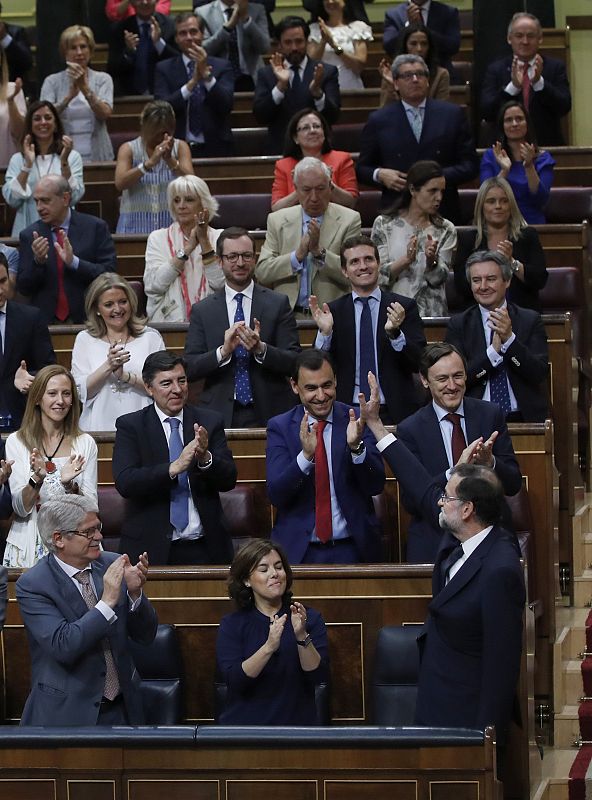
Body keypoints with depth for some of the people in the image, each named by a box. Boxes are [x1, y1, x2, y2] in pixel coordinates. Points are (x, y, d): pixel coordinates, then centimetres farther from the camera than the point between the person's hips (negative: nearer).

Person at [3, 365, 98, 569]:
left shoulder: (85, 443, 7)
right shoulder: (16, 442, 5)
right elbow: (20, 509, 0)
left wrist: (69, 484, -14)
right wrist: (37, 479, -18)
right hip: (29, 545, 0)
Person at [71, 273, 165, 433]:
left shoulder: (150, 337, 11)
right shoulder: (84, 340, 12)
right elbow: (81, 392, 2)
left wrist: (125, 376, -9)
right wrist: (108, 367, -11)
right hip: (99, 429, 0)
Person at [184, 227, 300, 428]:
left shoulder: (278, 304, 5)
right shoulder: (202, 311, 8)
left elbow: (294, 363, -1)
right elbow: (189, 369, 1)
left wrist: (261, 349, -17)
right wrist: (223, 351, -15)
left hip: (269, 415, 0)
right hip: (221, 416, 0)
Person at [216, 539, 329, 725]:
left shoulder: (310, 619, 7)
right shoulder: (231, 624, 5)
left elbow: (318, 676, -4)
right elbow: (233, 680, -9)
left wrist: (302, 637, -20)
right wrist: (269, 647, -22)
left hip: (297, 723, 1)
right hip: (245, 723, -1)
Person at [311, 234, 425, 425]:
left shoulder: (404, 307, 6)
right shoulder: (333, 311, 9)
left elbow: (419, 364, -1)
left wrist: (394, 334, -18)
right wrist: (324, 333, -11)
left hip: (394, 413, 0)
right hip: (348, 414, 0)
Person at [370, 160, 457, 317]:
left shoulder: (446, 230, 10)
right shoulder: (384, 224, 5)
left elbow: (438, 278, 1)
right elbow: (379, 276, 0)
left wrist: (431, 260, -20)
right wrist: (406, 260, -17)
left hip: (431, 314, 1)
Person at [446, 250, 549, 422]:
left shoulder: (530, 320, 9)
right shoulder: (458, 324, 9)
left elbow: (540, 374, -2)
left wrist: (509, 339, -14)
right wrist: (493, 350, -12)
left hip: (524, 419, 1)